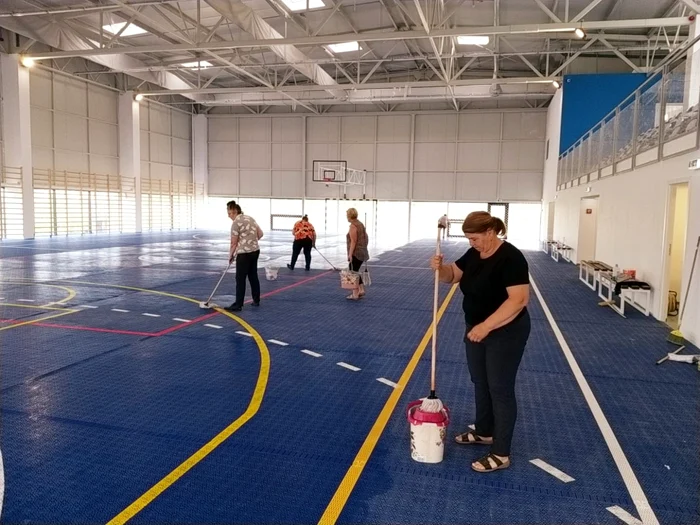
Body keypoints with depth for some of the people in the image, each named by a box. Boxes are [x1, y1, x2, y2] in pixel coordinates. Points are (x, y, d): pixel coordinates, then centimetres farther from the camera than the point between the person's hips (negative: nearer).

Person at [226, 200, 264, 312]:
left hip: (244, 253, -8)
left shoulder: (236, 223, -14)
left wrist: (230, 256, 4)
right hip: (255, 251, 8)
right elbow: (260, 234, 12)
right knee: (253, 276, 15)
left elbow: (233, 243, -9)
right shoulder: (250, 218, 9)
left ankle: (238, 305, 2)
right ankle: (256, 301, 23)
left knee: (240, 279, -2)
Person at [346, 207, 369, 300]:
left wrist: (350, 254, -20)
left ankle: (355, 294, 0)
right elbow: (366, 239, 17)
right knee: (355, 272, 17)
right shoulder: (361, 224, 14)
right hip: (362, 252, 9)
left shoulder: (353, 226, -14)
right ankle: (361, 290, 15)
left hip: (355, 253, -9)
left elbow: (353, 241, -19)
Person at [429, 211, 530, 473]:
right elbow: (451, 275, 9)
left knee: (500, 389, 0)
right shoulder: (474, 254, 3)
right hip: (478, 331, 8)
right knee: (480, 383, 19)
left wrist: (486, 326, -31)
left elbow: (519, 299, -28)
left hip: (505, 334, -8)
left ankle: (501, 454, 12)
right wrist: (439, 267, -14)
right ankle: (484, 432, 37)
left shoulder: (510, 258, -22)